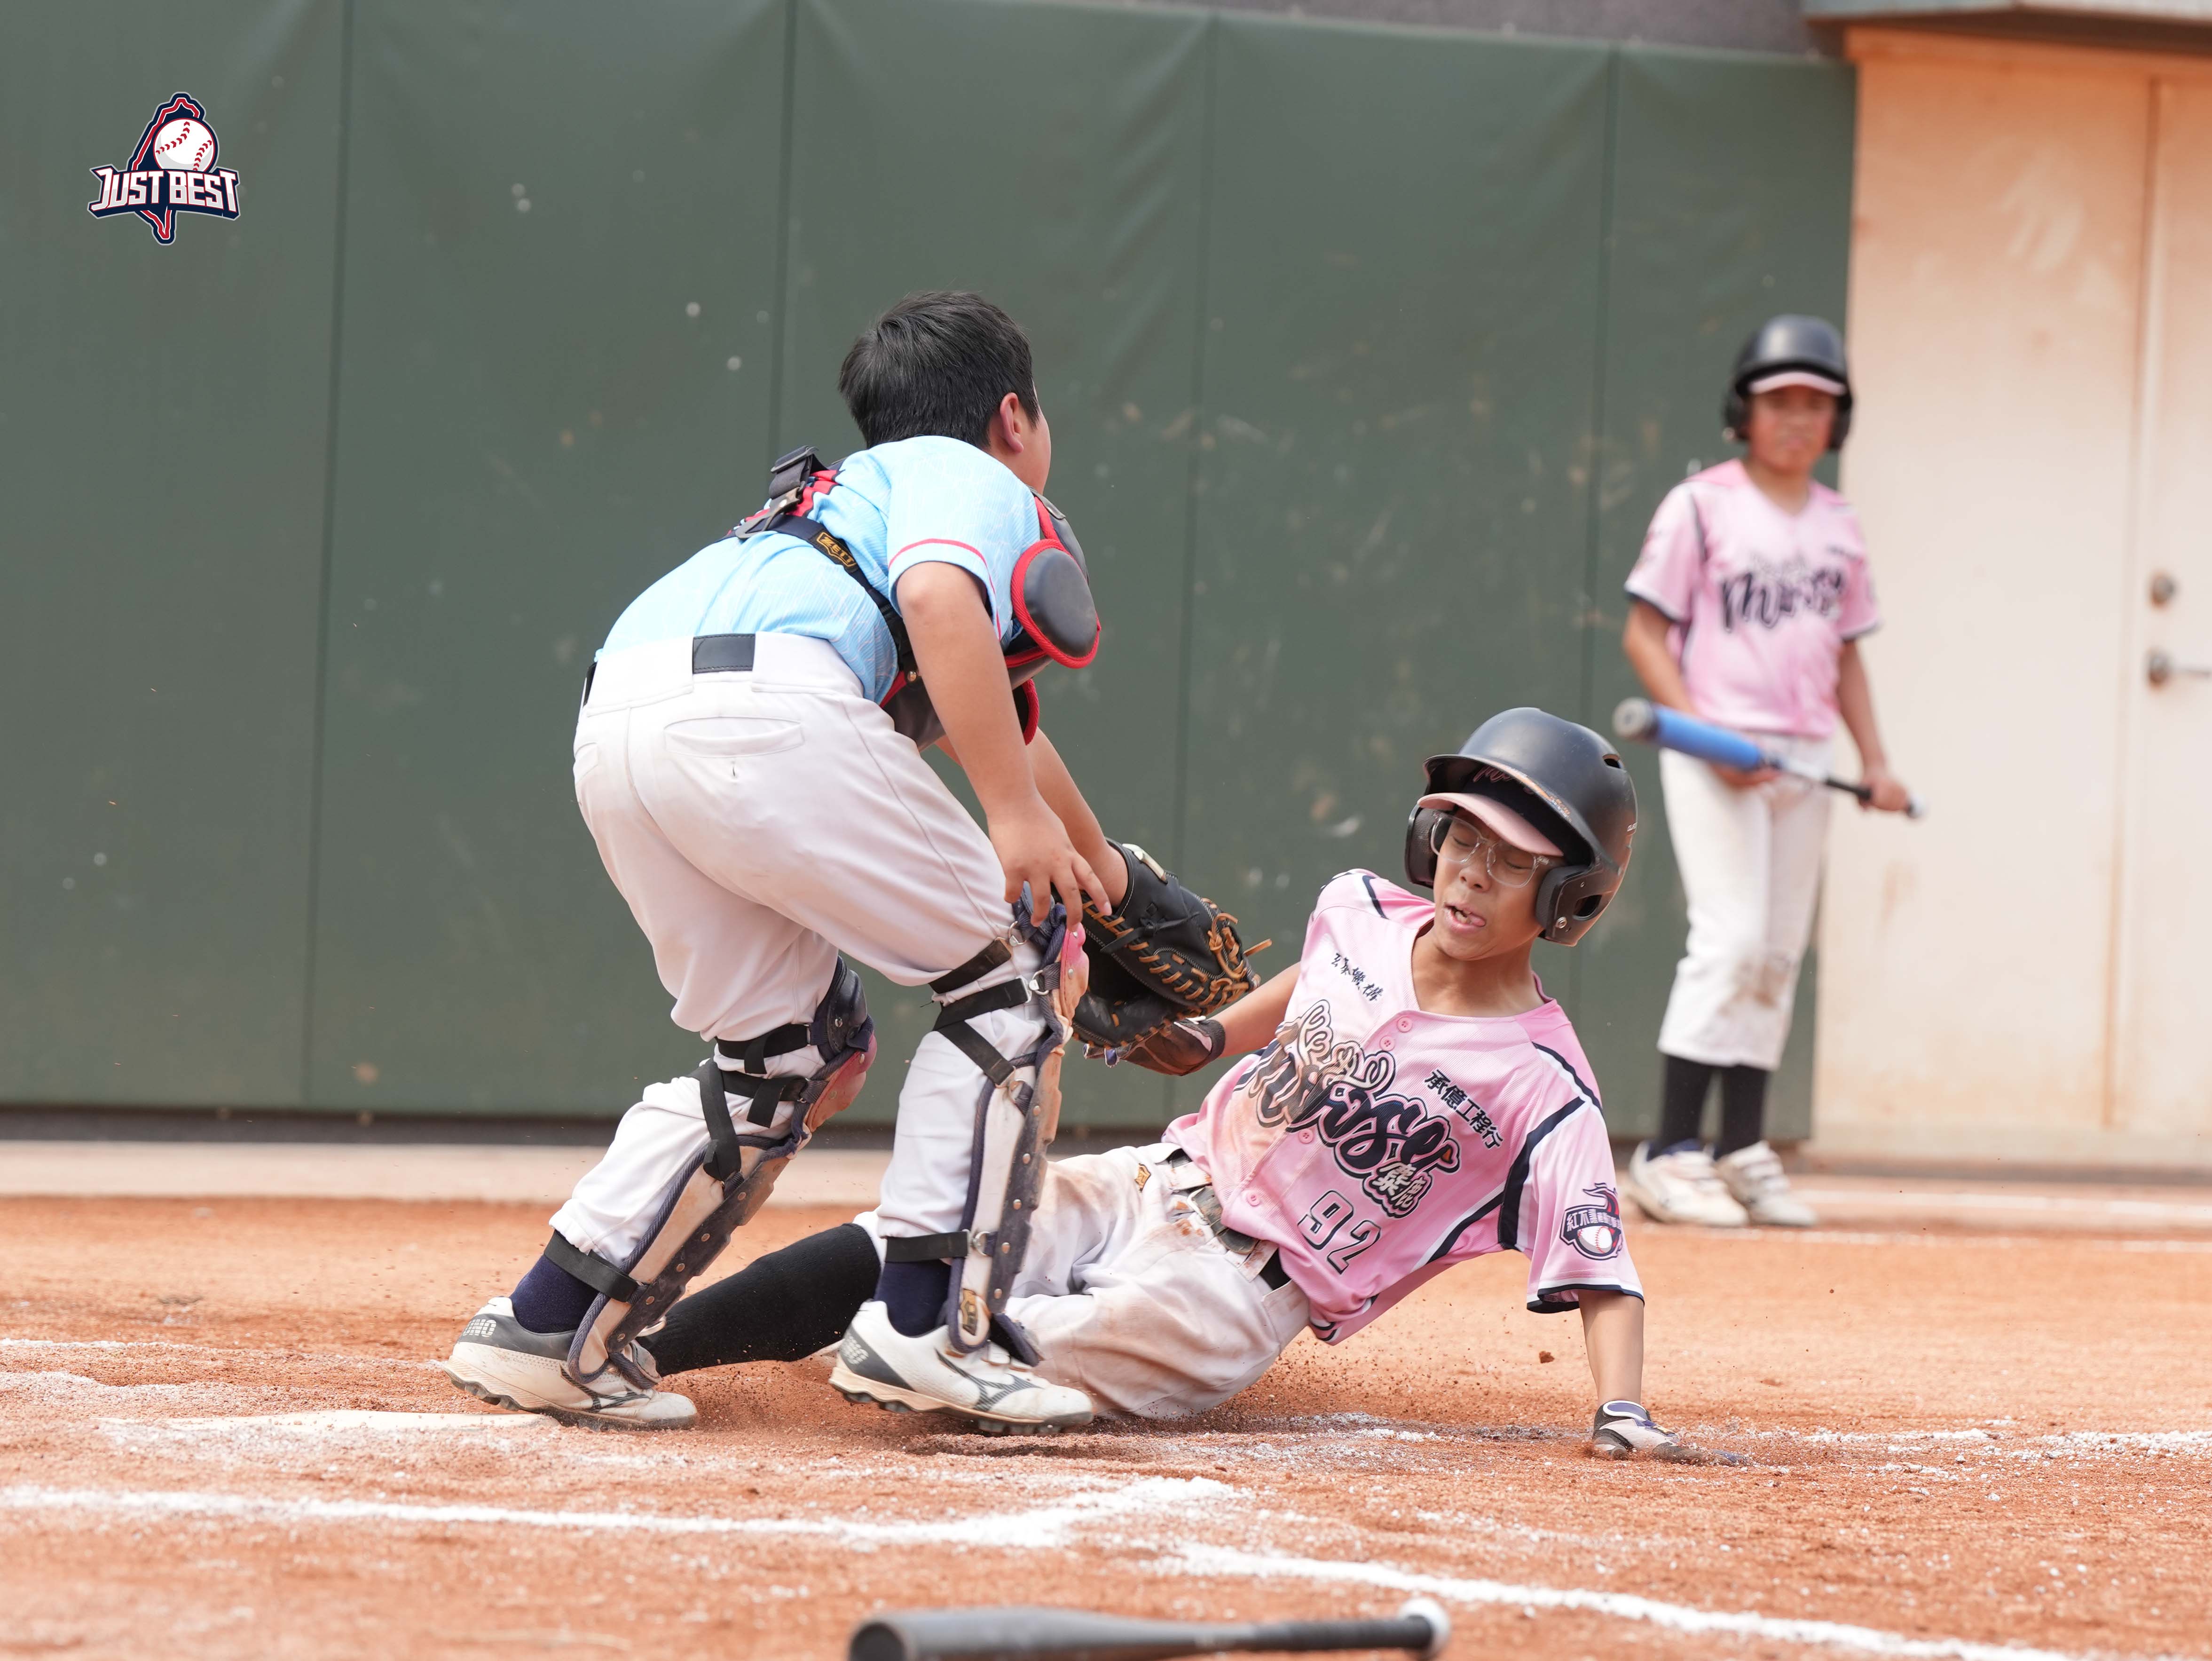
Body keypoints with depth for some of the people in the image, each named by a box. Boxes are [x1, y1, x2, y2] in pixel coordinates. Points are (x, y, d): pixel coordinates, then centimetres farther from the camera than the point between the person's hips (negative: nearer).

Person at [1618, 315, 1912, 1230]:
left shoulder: (1838, 526, 13)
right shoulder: (1701, 507, -4)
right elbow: (1644, 633, -5)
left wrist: (1874, 760, 9)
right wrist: (1705, 732, -16)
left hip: (1804, 764, 6)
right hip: (1716, 753, -6)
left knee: (1778, 955, 5)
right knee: (1731, 939, -15)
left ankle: (1742, 1153, 11)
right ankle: (1669, 1155, -13)